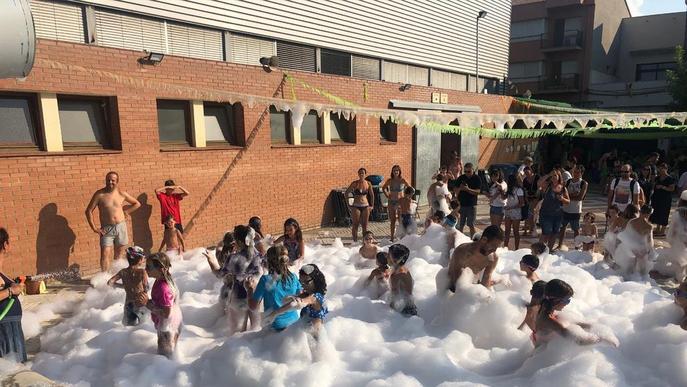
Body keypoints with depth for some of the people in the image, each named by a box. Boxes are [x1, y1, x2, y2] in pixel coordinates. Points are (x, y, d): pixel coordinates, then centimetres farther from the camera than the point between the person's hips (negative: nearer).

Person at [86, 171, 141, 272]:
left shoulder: (122, 194, 3)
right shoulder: (100, 194, -5)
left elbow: (137, 204, 16)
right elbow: (89, 211, -4)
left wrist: (126, 211, 6)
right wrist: (94, 228, -8)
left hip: (121, 227, 3)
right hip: (106, 229, -2)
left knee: (118, 255, 10)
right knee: (105, 255, -12)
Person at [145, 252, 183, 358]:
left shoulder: (163, 288, -34)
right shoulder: (162, 280, -5)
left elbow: (166, 313, -31)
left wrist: (148, 305, -26)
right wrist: (149, 301, -2)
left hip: (167, 326, -9)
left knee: (165, 353, 13)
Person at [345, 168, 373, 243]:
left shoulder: (368, 184, 3)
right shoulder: (355, 183, -3)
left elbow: (372, 195, 14)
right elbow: (347, 193, 2)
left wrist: (371, 205, 10)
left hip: (365, 206, 2)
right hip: (356, 206, -2)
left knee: (364, 225, 5)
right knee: (355, 225, -2)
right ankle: (355, 241, 4)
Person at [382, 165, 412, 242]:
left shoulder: (402, 180, -5)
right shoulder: (389, 180, 1)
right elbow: (383, 188, 17)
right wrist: (387, 195, 7)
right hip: (391, 202, 2)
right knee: (392, 220, 7)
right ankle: (392, 237, 15)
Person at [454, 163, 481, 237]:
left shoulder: (477, 178, -4)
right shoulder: (461, 178, 5)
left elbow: (478, 192, -13)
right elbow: (455, 190, 7)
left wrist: (468, 189, -27)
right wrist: (460, 188, -15)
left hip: (471, 205, -3)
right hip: (461, 204, 3)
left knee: (471, 225, 2)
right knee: (460, 225, 8)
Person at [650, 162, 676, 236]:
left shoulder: (670, 179, -10)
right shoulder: (658, 178, 10)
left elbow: (672, 189, -15)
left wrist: (662, 187, -22)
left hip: (666, 199, -7)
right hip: (657, 198, 7)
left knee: (663, 214, -3)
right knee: (657, 213, 11)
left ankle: (662, 231, 5)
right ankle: (658, 229, 22)